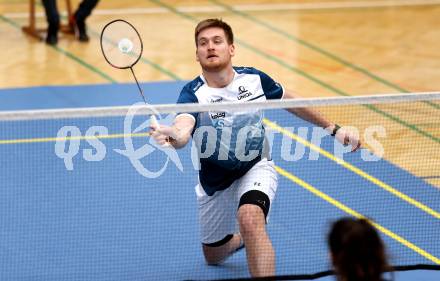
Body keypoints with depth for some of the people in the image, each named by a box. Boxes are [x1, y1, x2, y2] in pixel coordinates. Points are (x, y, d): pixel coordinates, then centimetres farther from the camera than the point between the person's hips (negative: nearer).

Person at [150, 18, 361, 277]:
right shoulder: (193, 95, -25)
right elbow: (183, 129, -48)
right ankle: (242, 237, 54)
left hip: (255, 168, -1)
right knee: (214, 256, 20)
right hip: (215, 182, 1)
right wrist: (172, 135, -73)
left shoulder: (254, 79, -14)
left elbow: (291, 101, 7)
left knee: (250, 220, -35)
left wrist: (332, 128, 9)